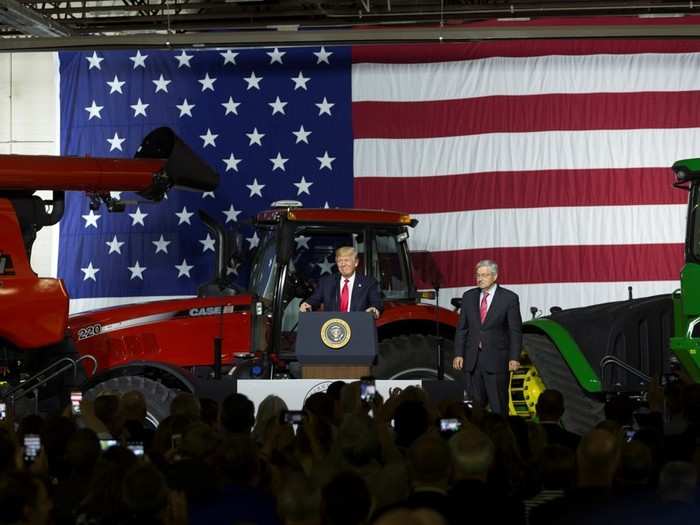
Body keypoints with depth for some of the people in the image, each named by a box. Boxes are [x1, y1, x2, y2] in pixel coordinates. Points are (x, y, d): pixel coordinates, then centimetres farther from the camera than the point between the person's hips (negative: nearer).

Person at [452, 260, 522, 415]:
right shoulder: (468, 297, 9)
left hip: (496, 360, -4)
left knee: (499, 407, -2)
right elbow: (462, 328, 11)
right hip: (472, 359, 4)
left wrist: (514, 358, -10)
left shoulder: (509, 298, -3)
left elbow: (515, 331, -3)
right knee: (475, 404, 3)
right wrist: (458, 354, 3)